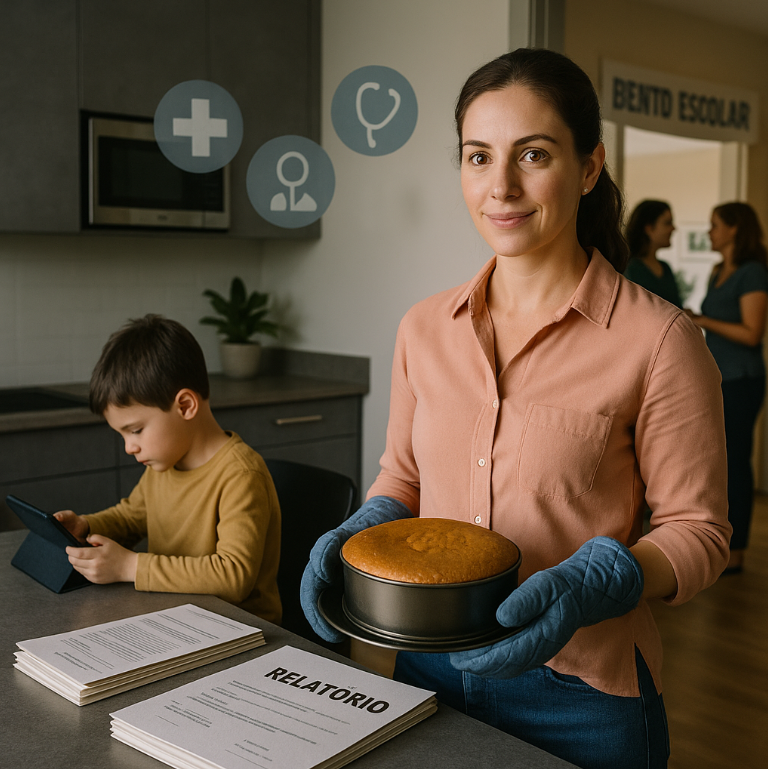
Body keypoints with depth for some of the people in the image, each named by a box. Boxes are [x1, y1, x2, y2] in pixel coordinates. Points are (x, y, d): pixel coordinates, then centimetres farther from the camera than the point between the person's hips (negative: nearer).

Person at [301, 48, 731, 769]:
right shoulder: (425, 328, 0)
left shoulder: (657, 339, -14)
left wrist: (586, 585, -25)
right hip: (425, 670, 4)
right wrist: (365, 531, -8)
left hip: (579, 697, -4)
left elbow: (696, 529, -8)